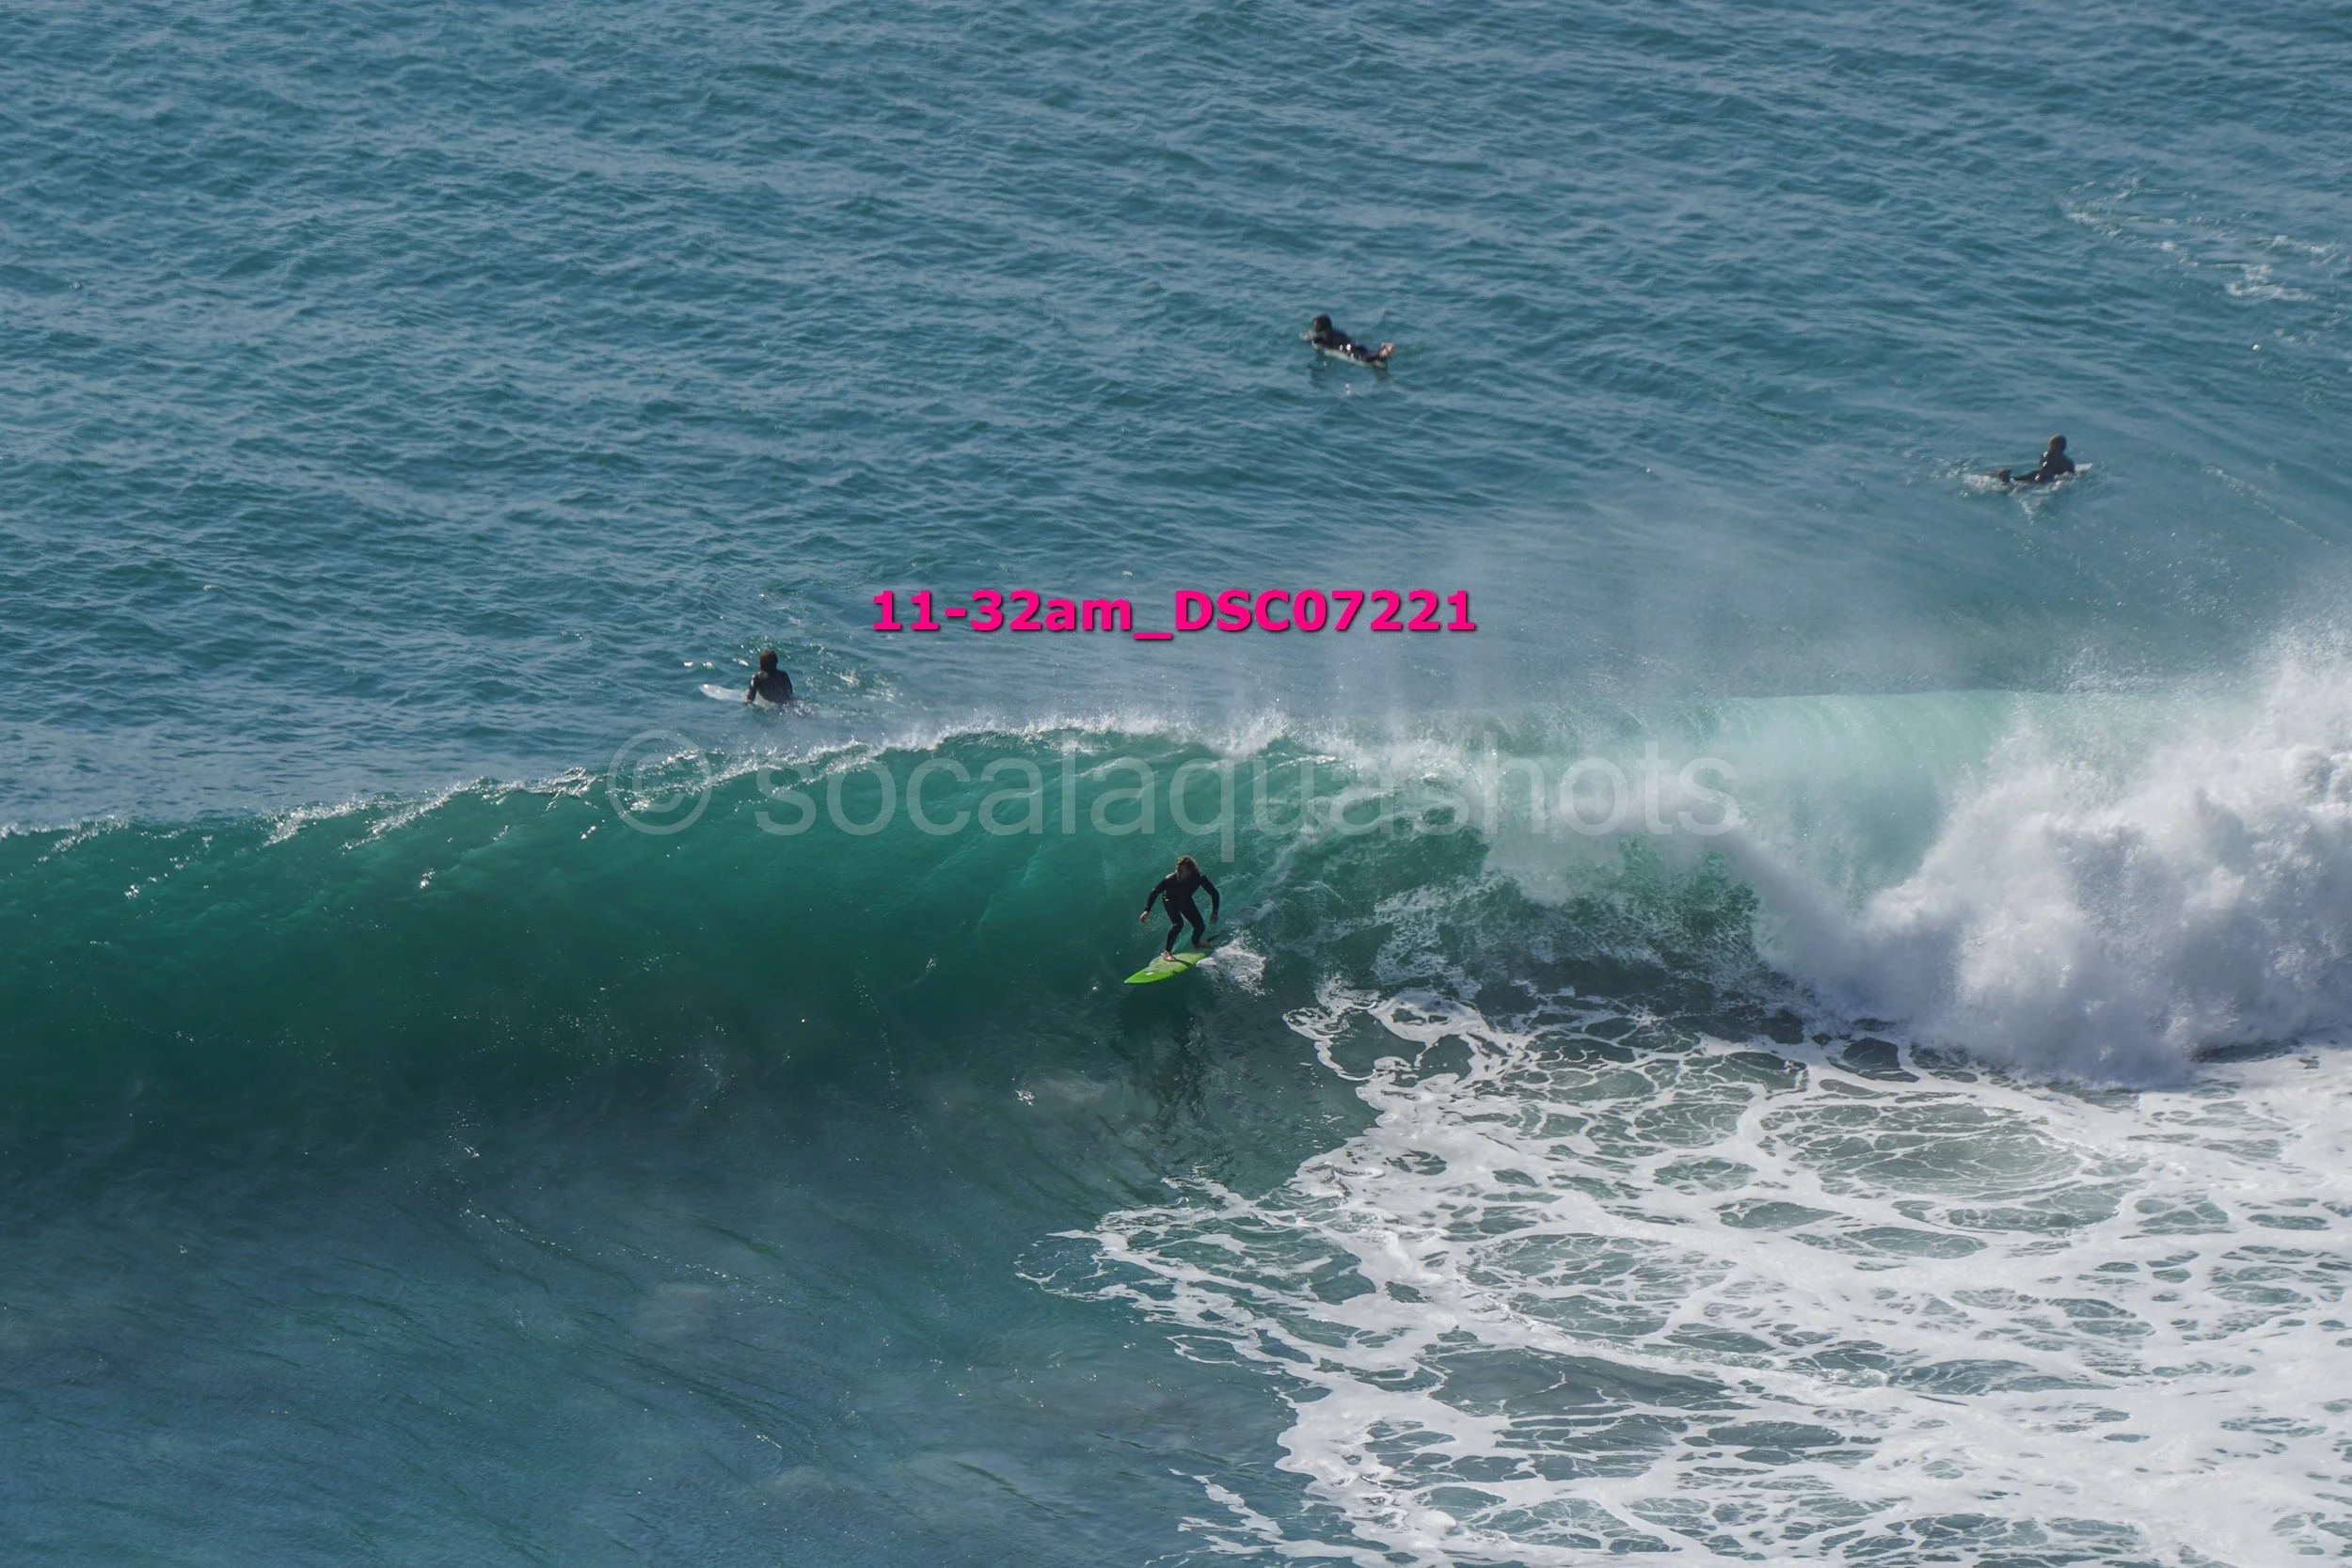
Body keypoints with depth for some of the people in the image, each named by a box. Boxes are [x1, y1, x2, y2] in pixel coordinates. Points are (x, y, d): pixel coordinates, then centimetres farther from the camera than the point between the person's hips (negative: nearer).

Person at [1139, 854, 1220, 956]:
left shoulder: (1199, 878, -35)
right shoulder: (1170, 879, -38)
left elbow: (1214, 893, -21)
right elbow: (1155, 892, -22)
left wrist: (1215, 912, -26)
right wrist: (1147, 910, -25)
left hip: (1186, 900, 3)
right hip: (1170, 900, -3)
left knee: (1200, 927, 3)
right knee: (1178, 924, -27)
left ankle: (1196, 942, 38)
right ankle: (1167, 951, -13)